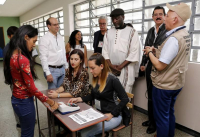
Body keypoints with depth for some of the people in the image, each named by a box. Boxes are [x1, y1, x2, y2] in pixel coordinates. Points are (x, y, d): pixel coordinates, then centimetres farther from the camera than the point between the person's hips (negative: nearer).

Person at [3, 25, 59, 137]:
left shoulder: (13, 55, 1)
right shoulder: (23, 59, -27)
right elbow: (32, 88, -23)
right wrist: (51, 102, -15)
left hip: (17, 99, 9)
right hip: (24, 102, -9)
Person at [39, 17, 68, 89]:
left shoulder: (60, 37, 11)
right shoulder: (44, 39, -10)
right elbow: (43, 57, -14)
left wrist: (66, 67, 13)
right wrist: (48, 73, -18)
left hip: (62, 69, 6)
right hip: (52, 70, -6)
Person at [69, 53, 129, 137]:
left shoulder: (112, 79, -20)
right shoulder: (96, 78, 0)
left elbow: (125, 99, -18)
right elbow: (93, 95, 11)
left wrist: (111, 114, -18)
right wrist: (79, 99, -3)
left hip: (112, 116, -7)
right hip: (98, 113, 7)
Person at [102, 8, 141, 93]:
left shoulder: (132, 32, 1)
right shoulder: (108, 32, 12)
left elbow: (134, 53, -6)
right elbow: (105, 50, 9)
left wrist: (120, 66, -10)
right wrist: (110, 65, -6)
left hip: (126, 69, -3)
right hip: (110, 69, 4)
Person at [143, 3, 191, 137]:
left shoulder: (173, 39, -25)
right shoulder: (186, 35, 4)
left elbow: (160, 66, -25)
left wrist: (149, 52, -9)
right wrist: (156, 51, 3)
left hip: (163, 85, -9)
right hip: (176, 83, 9)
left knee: (161, 116, 9)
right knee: (169, 113, 24)